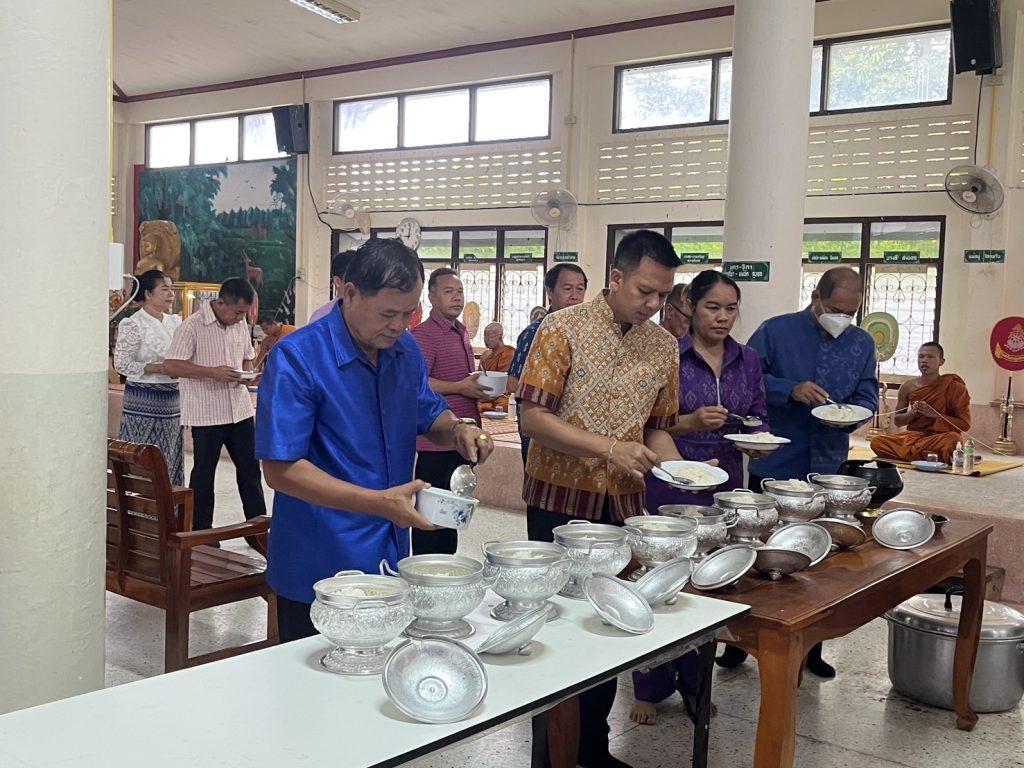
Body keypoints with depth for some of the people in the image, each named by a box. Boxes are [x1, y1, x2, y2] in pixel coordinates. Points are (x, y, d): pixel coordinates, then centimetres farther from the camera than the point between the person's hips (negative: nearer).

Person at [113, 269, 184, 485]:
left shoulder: (175, 322, 12)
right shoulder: (133, 325, -7)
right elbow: (121, 364, -13)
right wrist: (159, 368, -19)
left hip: (172, 400, 7)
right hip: (144, 401, -6)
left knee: (171, 460, 9)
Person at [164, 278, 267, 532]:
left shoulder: (241, 325, 7)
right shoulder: (192, 327, -13)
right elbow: (171, 366, -17)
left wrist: (248, 373, -4)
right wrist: (213, 372, -24)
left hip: (240, 409, 6)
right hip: (206, 413, -6)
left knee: (250, 468, 9)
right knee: (204, 472, 6)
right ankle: (201, 530, 19)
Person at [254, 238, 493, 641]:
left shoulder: (406, 350, 4)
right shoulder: (296, 358, -18)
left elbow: (429, 415, 19)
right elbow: (281, 470, -22)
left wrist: (457, 431, -6)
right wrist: (380, 502, -29)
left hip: (391, 561, 6)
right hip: (318, 572, -6)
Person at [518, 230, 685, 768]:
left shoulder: (664, 345, 5)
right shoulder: (563, 329, -10)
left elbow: (657, 426, 13)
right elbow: (532, 416, -15)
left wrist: (675, 465, -8)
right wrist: (608, 449, -24)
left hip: (623, 503, 5)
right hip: (560, 500, -4)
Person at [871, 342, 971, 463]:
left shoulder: (953, 386, -5)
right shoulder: (908, 387, 4)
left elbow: (965, 424, -5)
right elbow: (897, 421, 11)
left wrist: (934, 414, -16)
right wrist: (912, 413, -10)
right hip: (913, 437, 3)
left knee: (953, 439, -39)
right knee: (877, 442, -24)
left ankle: (908, 454, -20)